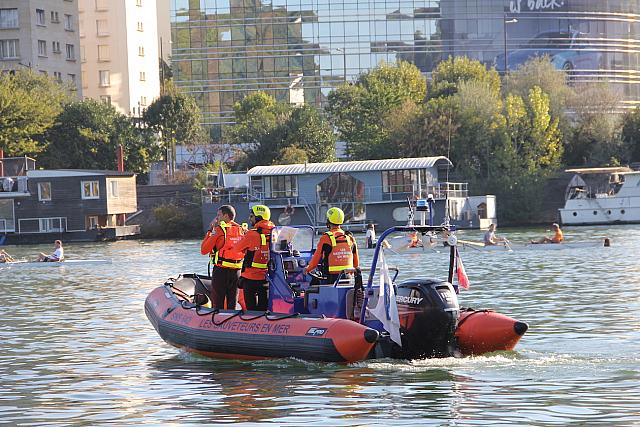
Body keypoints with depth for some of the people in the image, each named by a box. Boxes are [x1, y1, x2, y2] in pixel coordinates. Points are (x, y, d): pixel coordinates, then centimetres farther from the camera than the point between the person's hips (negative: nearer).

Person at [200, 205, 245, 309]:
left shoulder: (219, 229, -8)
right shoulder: (241, 230, 7)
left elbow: (204, 250, -5)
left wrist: (210, 230, 3)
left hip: (220, 270, -5)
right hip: (237, 271, 5)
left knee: (217, 304, 0)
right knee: (232, 305, 9)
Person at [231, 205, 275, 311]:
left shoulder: (251, 234, -14)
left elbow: (235, 249, -2)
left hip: (251, 278, -5)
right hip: (267, 278, 5)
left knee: (251, 309, 2)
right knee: (264, 308, 11)